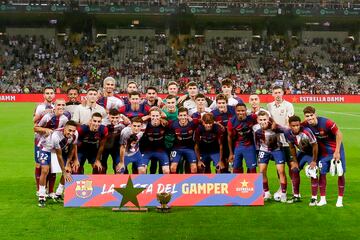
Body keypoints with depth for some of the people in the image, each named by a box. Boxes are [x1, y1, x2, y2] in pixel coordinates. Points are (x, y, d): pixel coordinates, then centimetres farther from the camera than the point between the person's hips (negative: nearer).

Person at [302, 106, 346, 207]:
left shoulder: (326, 122, -29)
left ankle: (340, 199, 11)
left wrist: (337, 152, -17)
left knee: (341, 173, 0)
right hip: (323, 151, 3)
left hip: (336, 149, -3)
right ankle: (323, 199, 10)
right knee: (322, 173, -1)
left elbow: (339, 134, -19)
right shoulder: (306, 125, -17)